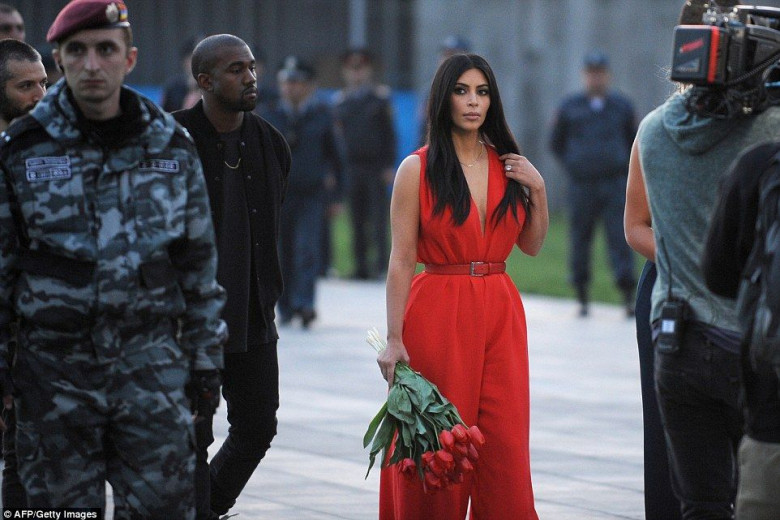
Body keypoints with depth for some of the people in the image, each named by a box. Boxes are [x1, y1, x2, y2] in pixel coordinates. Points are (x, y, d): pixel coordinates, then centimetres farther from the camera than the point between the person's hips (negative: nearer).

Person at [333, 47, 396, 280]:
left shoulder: (380, 97, 3)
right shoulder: (341, 100, 9)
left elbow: (389, 133, 3)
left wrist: (389, 166, -4)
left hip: (376, 165, -3)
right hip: (351, 165, 3)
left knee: (378, 214, -7)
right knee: (357, 219, 4)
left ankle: (381, 260, -5)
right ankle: (361, 264, 7)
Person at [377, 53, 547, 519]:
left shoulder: (507, 165, 10)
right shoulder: (418, 169, -3)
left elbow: (532, 246, 16)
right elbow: (401, 260, -6)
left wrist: (538, 191, 1)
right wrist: (394, 339, -12)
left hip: (500, 314, 4)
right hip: (438, 315, -4)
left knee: (506, 446, -2)